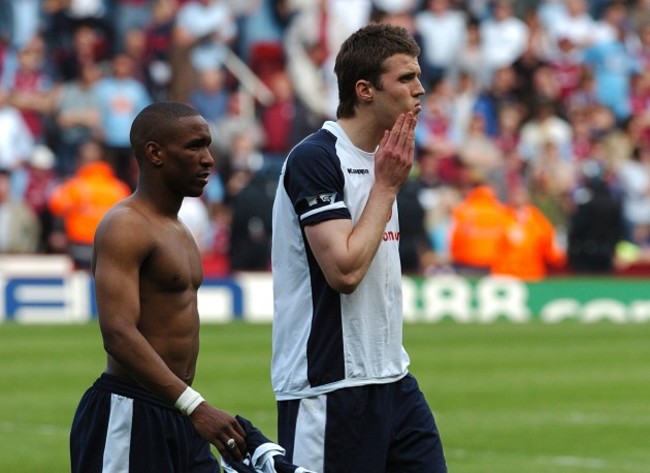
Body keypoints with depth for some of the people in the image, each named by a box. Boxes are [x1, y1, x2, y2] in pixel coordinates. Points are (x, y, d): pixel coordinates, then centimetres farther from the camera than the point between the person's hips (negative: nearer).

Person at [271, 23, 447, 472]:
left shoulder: (384, 158, 14)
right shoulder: (314, 158, -14)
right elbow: (344, 269, -21)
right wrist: (386, 186, -12)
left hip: (391, 379, 9)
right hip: (329, 387, -8)